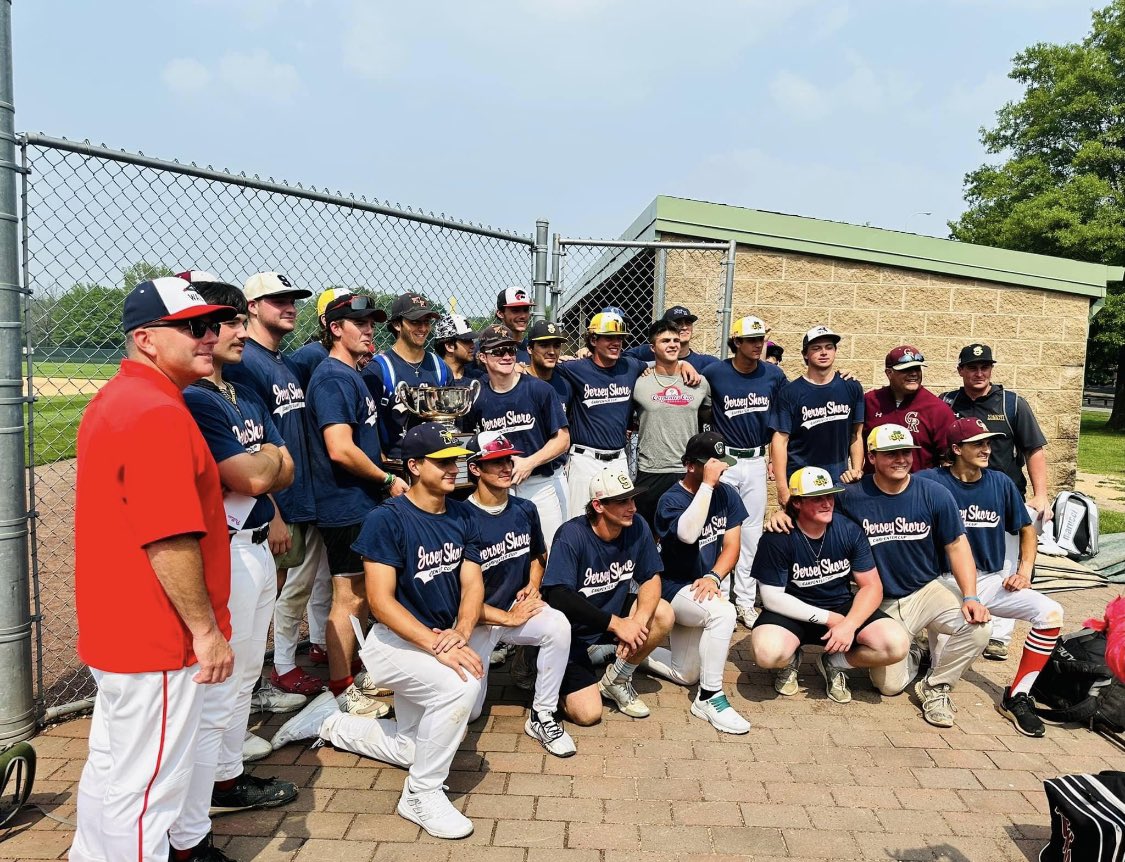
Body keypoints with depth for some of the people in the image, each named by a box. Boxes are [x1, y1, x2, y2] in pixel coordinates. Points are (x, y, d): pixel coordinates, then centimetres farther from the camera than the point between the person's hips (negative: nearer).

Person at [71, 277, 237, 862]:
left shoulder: (113, 400, 10)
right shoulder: (160, 414, -23)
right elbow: (169, 542, -26)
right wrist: (207, 630, -18)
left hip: (112, 629, 10)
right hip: (159, 640, -10)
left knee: (109, 765, 25)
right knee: (145, 790, 5)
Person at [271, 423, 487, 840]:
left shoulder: (463, 515, 0)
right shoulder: (386, 519, -19)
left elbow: (472, 583, -4)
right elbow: (381, 601, -24)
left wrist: (459, 635, -23)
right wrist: (436, 644, -33)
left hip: (443, 638, 7)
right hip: (395, 640, -7)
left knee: (411, 749, 19)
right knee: (460, 685, -34)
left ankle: (329, 722, 39)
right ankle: (422, 793, -12)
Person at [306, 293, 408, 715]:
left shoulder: (352, 376, 15)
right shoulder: (333, 378, -16)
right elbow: (340, 449, -25)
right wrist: (388, 479, -15)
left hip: (364, 503, 10)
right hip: (347, 506, -10)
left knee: (362, 596, 17)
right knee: (350, 598, -1)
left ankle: (356, 673, 30)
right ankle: (342, 690, 11)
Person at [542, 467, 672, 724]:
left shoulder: (637, 527, -11)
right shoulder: (572, 535, -26)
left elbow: (651, 578, -5)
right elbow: (558, 596, -31)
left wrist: (639, 619, -25)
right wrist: (615, 623, -32)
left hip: (614, 610, 5)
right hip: (573, 629, -5)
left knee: (663, 615, -20)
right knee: (587, 714, -16)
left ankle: (616, 680, 3)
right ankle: (567, 677, 20)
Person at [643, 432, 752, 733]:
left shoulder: (727, 495, -2)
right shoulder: (672, 500, -19)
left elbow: (731, 546, -3)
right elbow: (688, 534, -40)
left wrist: (713, 577, -22)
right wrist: (707, 483, -35)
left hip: (702, 588, 7)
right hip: (672, 587, -7)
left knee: (686, 675, 14)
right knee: (722, 612, -36)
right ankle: (709, 697, -21)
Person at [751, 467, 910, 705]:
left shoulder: (849, 531, -7)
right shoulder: (777, 538, -17)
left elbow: (872, 587, -4)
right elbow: (772, 597, -15)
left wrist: (849, 624, -22)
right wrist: (827, 618, -18)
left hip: (843, 607, 3)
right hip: (794, 613, -3)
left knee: (897, 645, -22)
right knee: (768, 653, -35)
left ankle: (834, 663, 7)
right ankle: (790, 661, 6)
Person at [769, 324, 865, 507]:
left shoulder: (852, 389, 6)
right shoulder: (789, 393, -3)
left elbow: (856, 435, 10)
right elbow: (780, 441, -6)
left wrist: (857, 470, 0)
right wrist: (782, 489, -11)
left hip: (840, 479, 3)